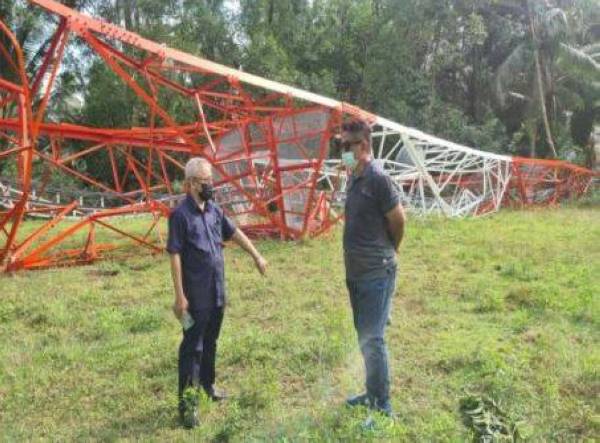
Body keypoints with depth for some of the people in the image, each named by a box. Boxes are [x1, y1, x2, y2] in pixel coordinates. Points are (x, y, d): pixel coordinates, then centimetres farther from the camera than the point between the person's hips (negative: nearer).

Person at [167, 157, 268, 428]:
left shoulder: (214, 210, 6)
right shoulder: (181, 215, -14)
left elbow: (235, 233, 20)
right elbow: (175, 256, -15)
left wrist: (257, 257, 22)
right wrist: (180, 296, -17)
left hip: (217, 292, 7)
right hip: (196, 295, -7)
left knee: (210, 342, 21)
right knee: (192, 346, -1)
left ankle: (207, 383, 39)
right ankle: (187, 403, 6)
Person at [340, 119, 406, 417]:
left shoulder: (378, 178, -16)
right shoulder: (354, 178, 10)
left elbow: (399, 221, -11)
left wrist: (387, 252, 5)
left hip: (376, 273, -9)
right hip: (356, 272, 9)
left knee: (372, 339, -4)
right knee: (364, 338, 17)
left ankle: (383, 406, 10)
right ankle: (372, 394, 32)